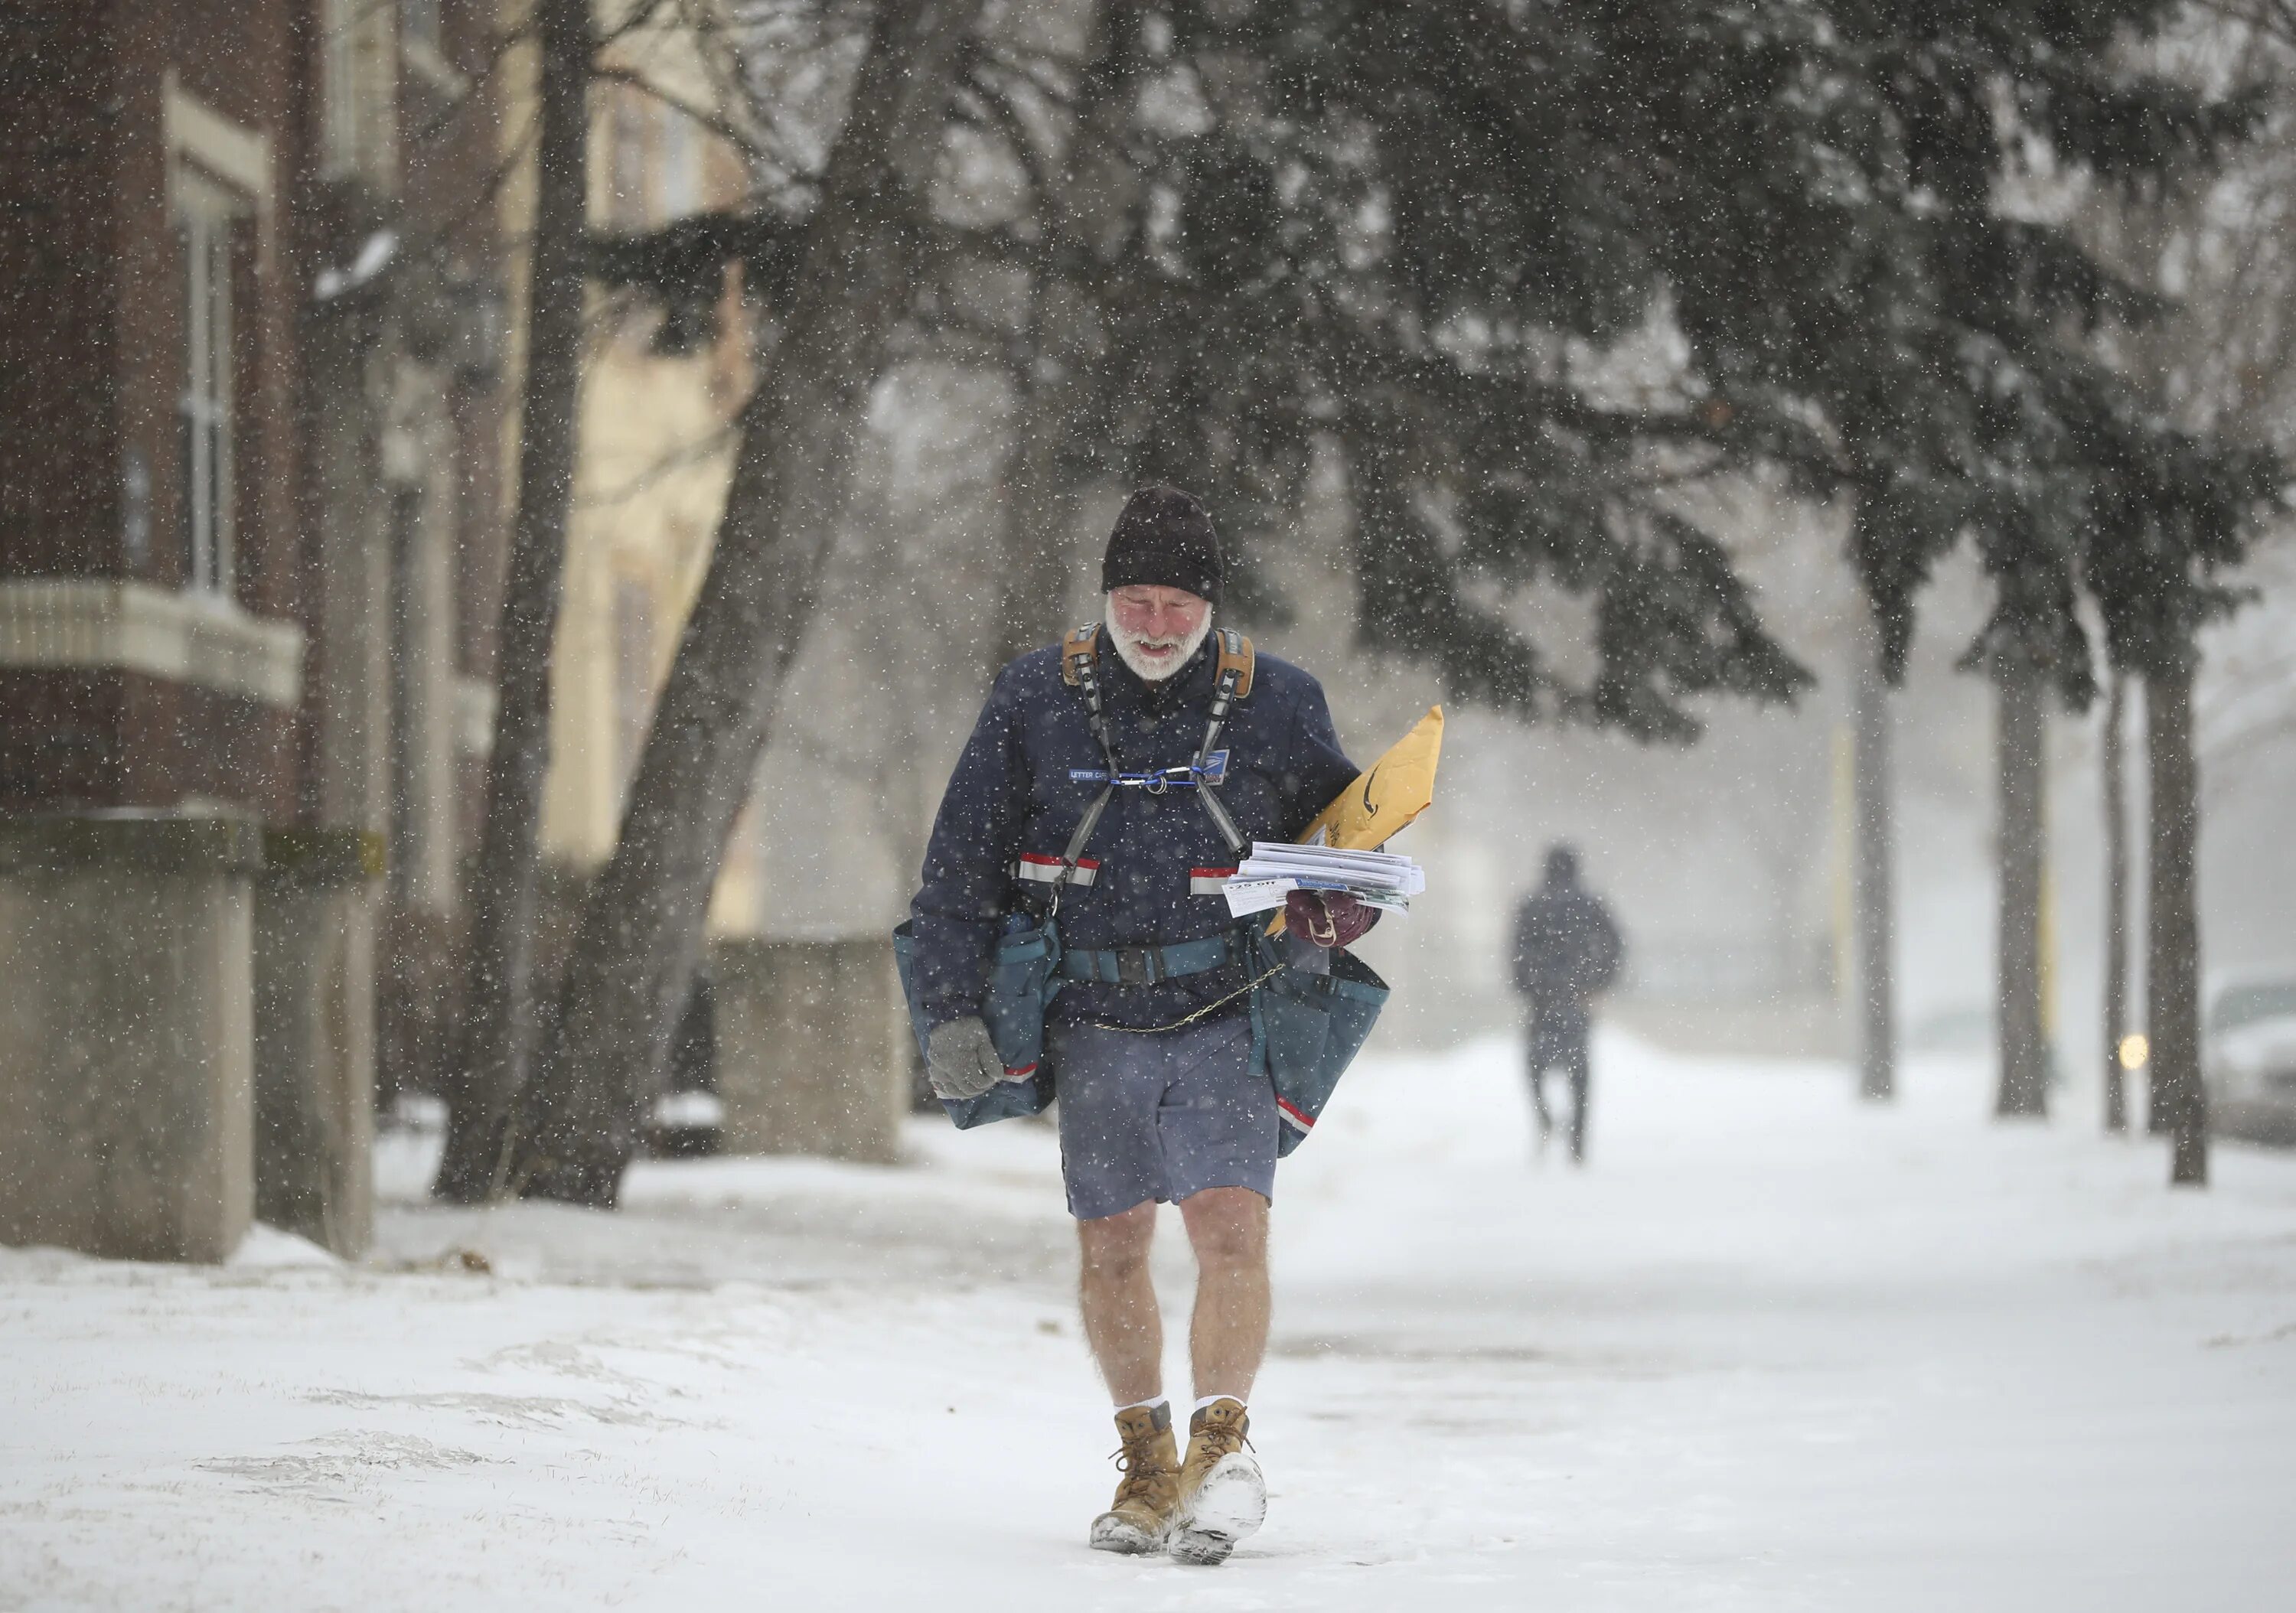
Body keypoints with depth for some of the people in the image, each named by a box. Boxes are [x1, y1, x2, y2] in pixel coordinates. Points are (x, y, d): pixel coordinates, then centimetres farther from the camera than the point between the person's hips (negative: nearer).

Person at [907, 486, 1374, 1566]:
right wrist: (951, 1013, -2)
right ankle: (1147, 1462, 19)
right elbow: (962, 865, 4)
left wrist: (1335, 910, -9)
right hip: (1094, 1021, 1)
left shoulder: (1276, 704, -1)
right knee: (1109, 1252, 4)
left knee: (1230, 1227, -17)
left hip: (1225, 1018, -1)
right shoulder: (1036, 698, -1)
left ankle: (1224, 1446, -5)